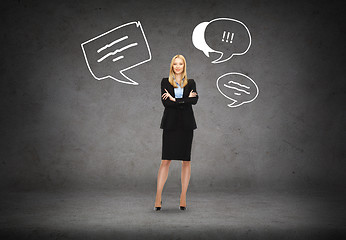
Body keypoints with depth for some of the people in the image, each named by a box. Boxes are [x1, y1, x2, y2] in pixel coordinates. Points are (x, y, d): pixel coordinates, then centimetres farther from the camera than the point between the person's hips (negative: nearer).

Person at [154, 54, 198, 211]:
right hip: (170, 124, -1)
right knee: (165, 160, -5)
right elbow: (165, 102, -7)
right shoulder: (165, 82, 8)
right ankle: (158, 197, 0)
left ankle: (183, 197, 10)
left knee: (186, 161, 3)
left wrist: (175, 100, -12)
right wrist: (185, 99, -9)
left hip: (186, 124, 1)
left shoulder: (190, 83, 10)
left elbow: (194, 100, -8)